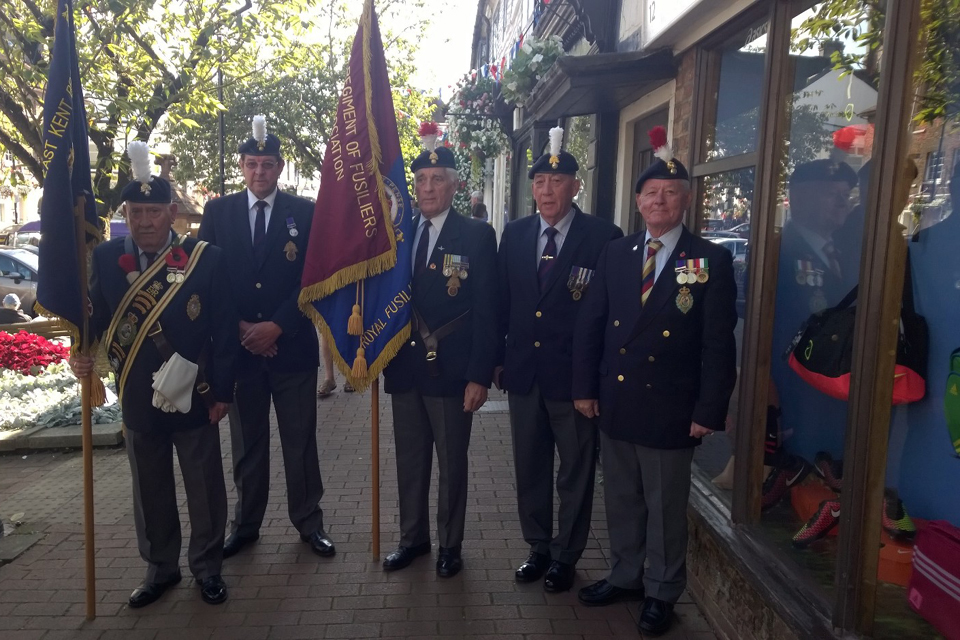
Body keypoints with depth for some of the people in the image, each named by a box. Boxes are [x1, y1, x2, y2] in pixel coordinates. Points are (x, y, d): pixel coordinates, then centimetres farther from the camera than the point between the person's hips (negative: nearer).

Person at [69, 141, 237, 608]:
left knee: (204, 490, 10)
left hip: (194, 397, -2)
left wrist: (222, 391, -8)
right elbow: (94, 317, 8)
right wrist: (81, 355, -13)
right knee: (150, 492, 16)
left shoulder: (206, 259, -9)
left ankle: (207, 567, 30)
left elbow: (224, 331, -8)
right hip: (138, 400, 3)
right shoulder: (105, 258, 0)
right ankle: (160, 569, 35)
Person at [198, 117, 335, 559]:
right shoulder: (217, 212, 6)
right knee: (246, 443, 13)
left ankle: (309, 523, 22)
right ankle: (246, 524, 27)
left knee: (300, 441, 7)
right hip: (239, 346, 2)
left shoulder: (305, 213, 0)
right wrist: (239, 328, -7)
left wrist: (276, 326, -12)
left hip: (292, 345, -1)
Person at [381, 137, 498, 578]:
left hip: (450, 371, -4)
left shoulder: (477, 236, -5)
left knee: (452, 463, 10)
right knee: (409, 460, 16)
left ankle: (450, 545, 28)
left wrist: (479, 375, -13)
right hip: (404, 368, 4)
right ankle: (412, 538, 34)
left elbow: (486, 311, -9)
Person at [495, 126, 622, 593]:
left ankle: (565, 556, 30)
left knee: (575, 471, 11)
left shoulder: (603, 237, -9)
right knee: (529, 467, 17)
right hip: (523, 370, 4)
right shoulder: (515, 234, 5)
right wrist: (497, 358, 7)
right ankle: (538, 547, 36)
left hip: (574, 374, -4)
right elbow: (501, 301, 9)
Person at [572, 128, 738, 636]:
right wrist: (585, 387, 2)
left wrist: (709, 411, -10)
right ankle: (624, 576, 38)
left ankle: (661, 593, 31)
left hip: (669, 411, -3)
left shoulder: (712, 261, -5)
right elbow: (589, 324, 6)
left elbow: (718, 344, -7)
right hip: (614, 404, 4)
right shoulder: (615, 253, 6)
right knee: (621, 501, 18)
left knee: (666, 507, 11)